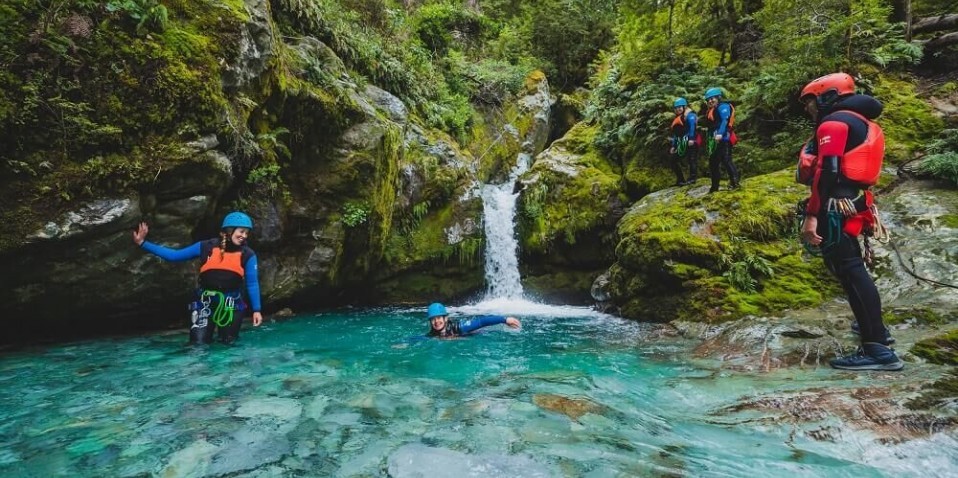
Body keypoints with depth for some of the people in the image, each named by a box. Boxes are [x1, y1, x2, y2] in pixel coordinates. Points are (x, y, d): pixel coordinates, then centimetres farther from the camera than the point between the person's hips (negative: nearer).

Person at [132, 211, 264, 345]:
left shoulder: (247, 255, -5)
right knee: (198, 344, -1)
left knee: (228, 344, 8)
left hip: (231, 304, 0)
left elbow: (252, 283, -3)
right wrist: (143, 243, -2)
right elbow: (174, 255, 3)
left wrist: (256, 310, -8)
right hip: (206, 302, 0)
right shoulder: (207, 247, -4)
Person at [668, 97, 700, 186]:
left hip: (690, 142, -10)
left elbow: (692, 126, -17)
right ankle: (680, 180, 10)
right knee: (674, 160, 7)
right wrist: (673, 146, 22)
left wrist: (691, 139, -28)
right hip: (682, 143, 10)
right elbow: (676, 133, 25)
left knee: (692, 159, -13)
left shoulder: (689, 114, -3)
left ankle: (692, 178, -15)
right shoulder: (677, 119, 23)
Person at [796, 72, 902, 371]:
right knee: (851, 268, 22)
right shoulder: (858, 122, 23)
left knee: (849, 271, -13)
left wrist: (811, 215, -23)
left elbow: (826, 173, -20)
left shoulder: (832, 123, -9)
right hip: (855, 205, 11)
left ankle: (878, 350, -14)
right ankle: (875, 329, 35)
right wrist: (868, 213, 28)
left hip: (836, 208, -11)